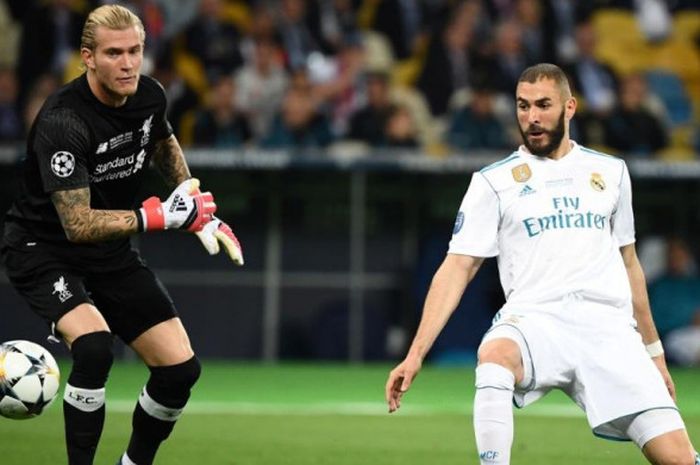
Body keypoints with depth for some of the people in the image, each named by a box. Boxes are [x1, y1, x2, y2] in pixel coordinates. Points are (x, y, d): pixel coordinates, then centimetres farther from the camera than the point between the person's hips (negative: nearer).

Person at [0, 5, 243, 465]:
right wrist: (163, 216, -35)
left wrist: (201, 212, 12)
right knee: (94, 345, -33)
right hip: (44, 250, -7)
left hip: (112, 254, 7)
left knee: (181, 368, -1)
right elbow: (78, 224, -34)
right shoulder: (63, 122, -30)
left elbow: (165, 143, 19)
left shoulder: (149, 96, -7)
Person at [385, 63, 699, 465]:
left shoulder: (610, 172, 16)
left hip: (609, 328, 2)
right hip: (535, 322, -2)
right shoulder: (494, 181, 7)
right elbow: (457, 268, 3)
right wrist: (416, 354, -7)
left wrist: (653, 352, 26)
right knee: (496, 356, -40)